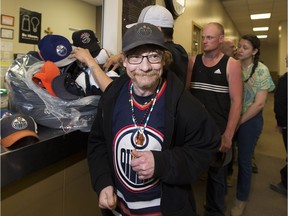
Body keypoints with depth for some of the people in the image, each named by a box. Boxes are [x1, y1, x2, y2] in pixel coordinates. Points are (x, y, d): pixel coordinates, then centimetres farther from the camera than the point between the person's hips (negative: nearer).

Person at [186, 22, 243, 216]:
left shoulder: (231, 64, -4)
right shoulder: (193, 61, 5)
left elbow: (236, 101, -8)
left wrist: (227, 135, -14)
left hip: (218, 131, -2)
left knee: (216, 174, 14)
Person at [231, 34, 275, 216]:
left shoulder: (261, 70, -8)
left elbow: (259, 103, -12)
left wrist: (239, 121, -12)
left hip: (250, 120, -3)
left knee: (244, 160, 8)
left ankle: (241, 199, 28)